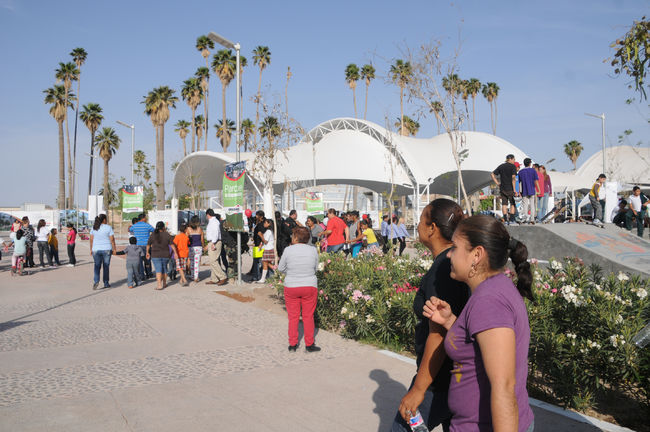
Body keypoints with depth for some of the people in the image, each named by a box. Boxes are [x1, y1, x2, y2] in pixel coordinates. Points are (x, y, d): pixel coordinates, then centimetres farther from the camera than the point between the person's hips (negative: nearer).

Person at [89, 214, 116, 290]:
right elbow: (112, 239, -9)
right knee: (106, 266, 9)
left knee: (97, 266, 8)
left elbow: (91, 239, 4)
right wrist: (114, 249, -1)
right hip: (106, 249, -2)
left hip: (96, 249, 2)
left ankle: (96, 281, -12)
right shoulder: (108, 227, -7)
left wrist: (91, 249, 11)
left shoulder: (94, 227, 3)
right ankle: (106, 283, 14)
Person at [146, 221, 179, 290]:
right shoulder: (167, 235, -5)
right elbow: (172, 245, -6)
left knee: (158, 270, -3)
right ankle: (164, 283, 24)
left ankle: (159, 285, -15)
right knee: (164, 268, 17)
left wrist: (147, 252, 17)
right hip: (165, 255, 2)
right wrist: (175, 253, 1)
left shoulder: (152, 235, -5)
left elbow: (148, 245, 3)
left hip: (155, 255, -1)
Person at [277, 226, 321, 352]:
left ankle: (293, 344, 17)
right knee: (308, 316, 10)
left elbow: (280, 268, 0)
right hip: (310, 287, 1)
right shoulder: (313, 250, -6)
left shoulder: (288, 250, -11)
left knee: (293, 317, 11)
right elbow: (315, 268, 6)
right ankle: (309, 344, 15)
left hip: (291, 287, 0)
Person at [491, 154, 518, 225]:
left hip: (502, 188, 5)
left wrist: (497, 183, 8)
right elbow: (513, 178, -14)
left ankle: (505, 220, 4)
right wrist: (514, 189, -14)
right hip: (510, 188, -5)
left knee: (504, 204, 5)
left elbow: (492, 174, 9)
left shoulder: (501, 166, 11)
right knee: (513, 204, 6)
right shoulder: (513, 166, -5)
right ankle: (511, 219, 2)